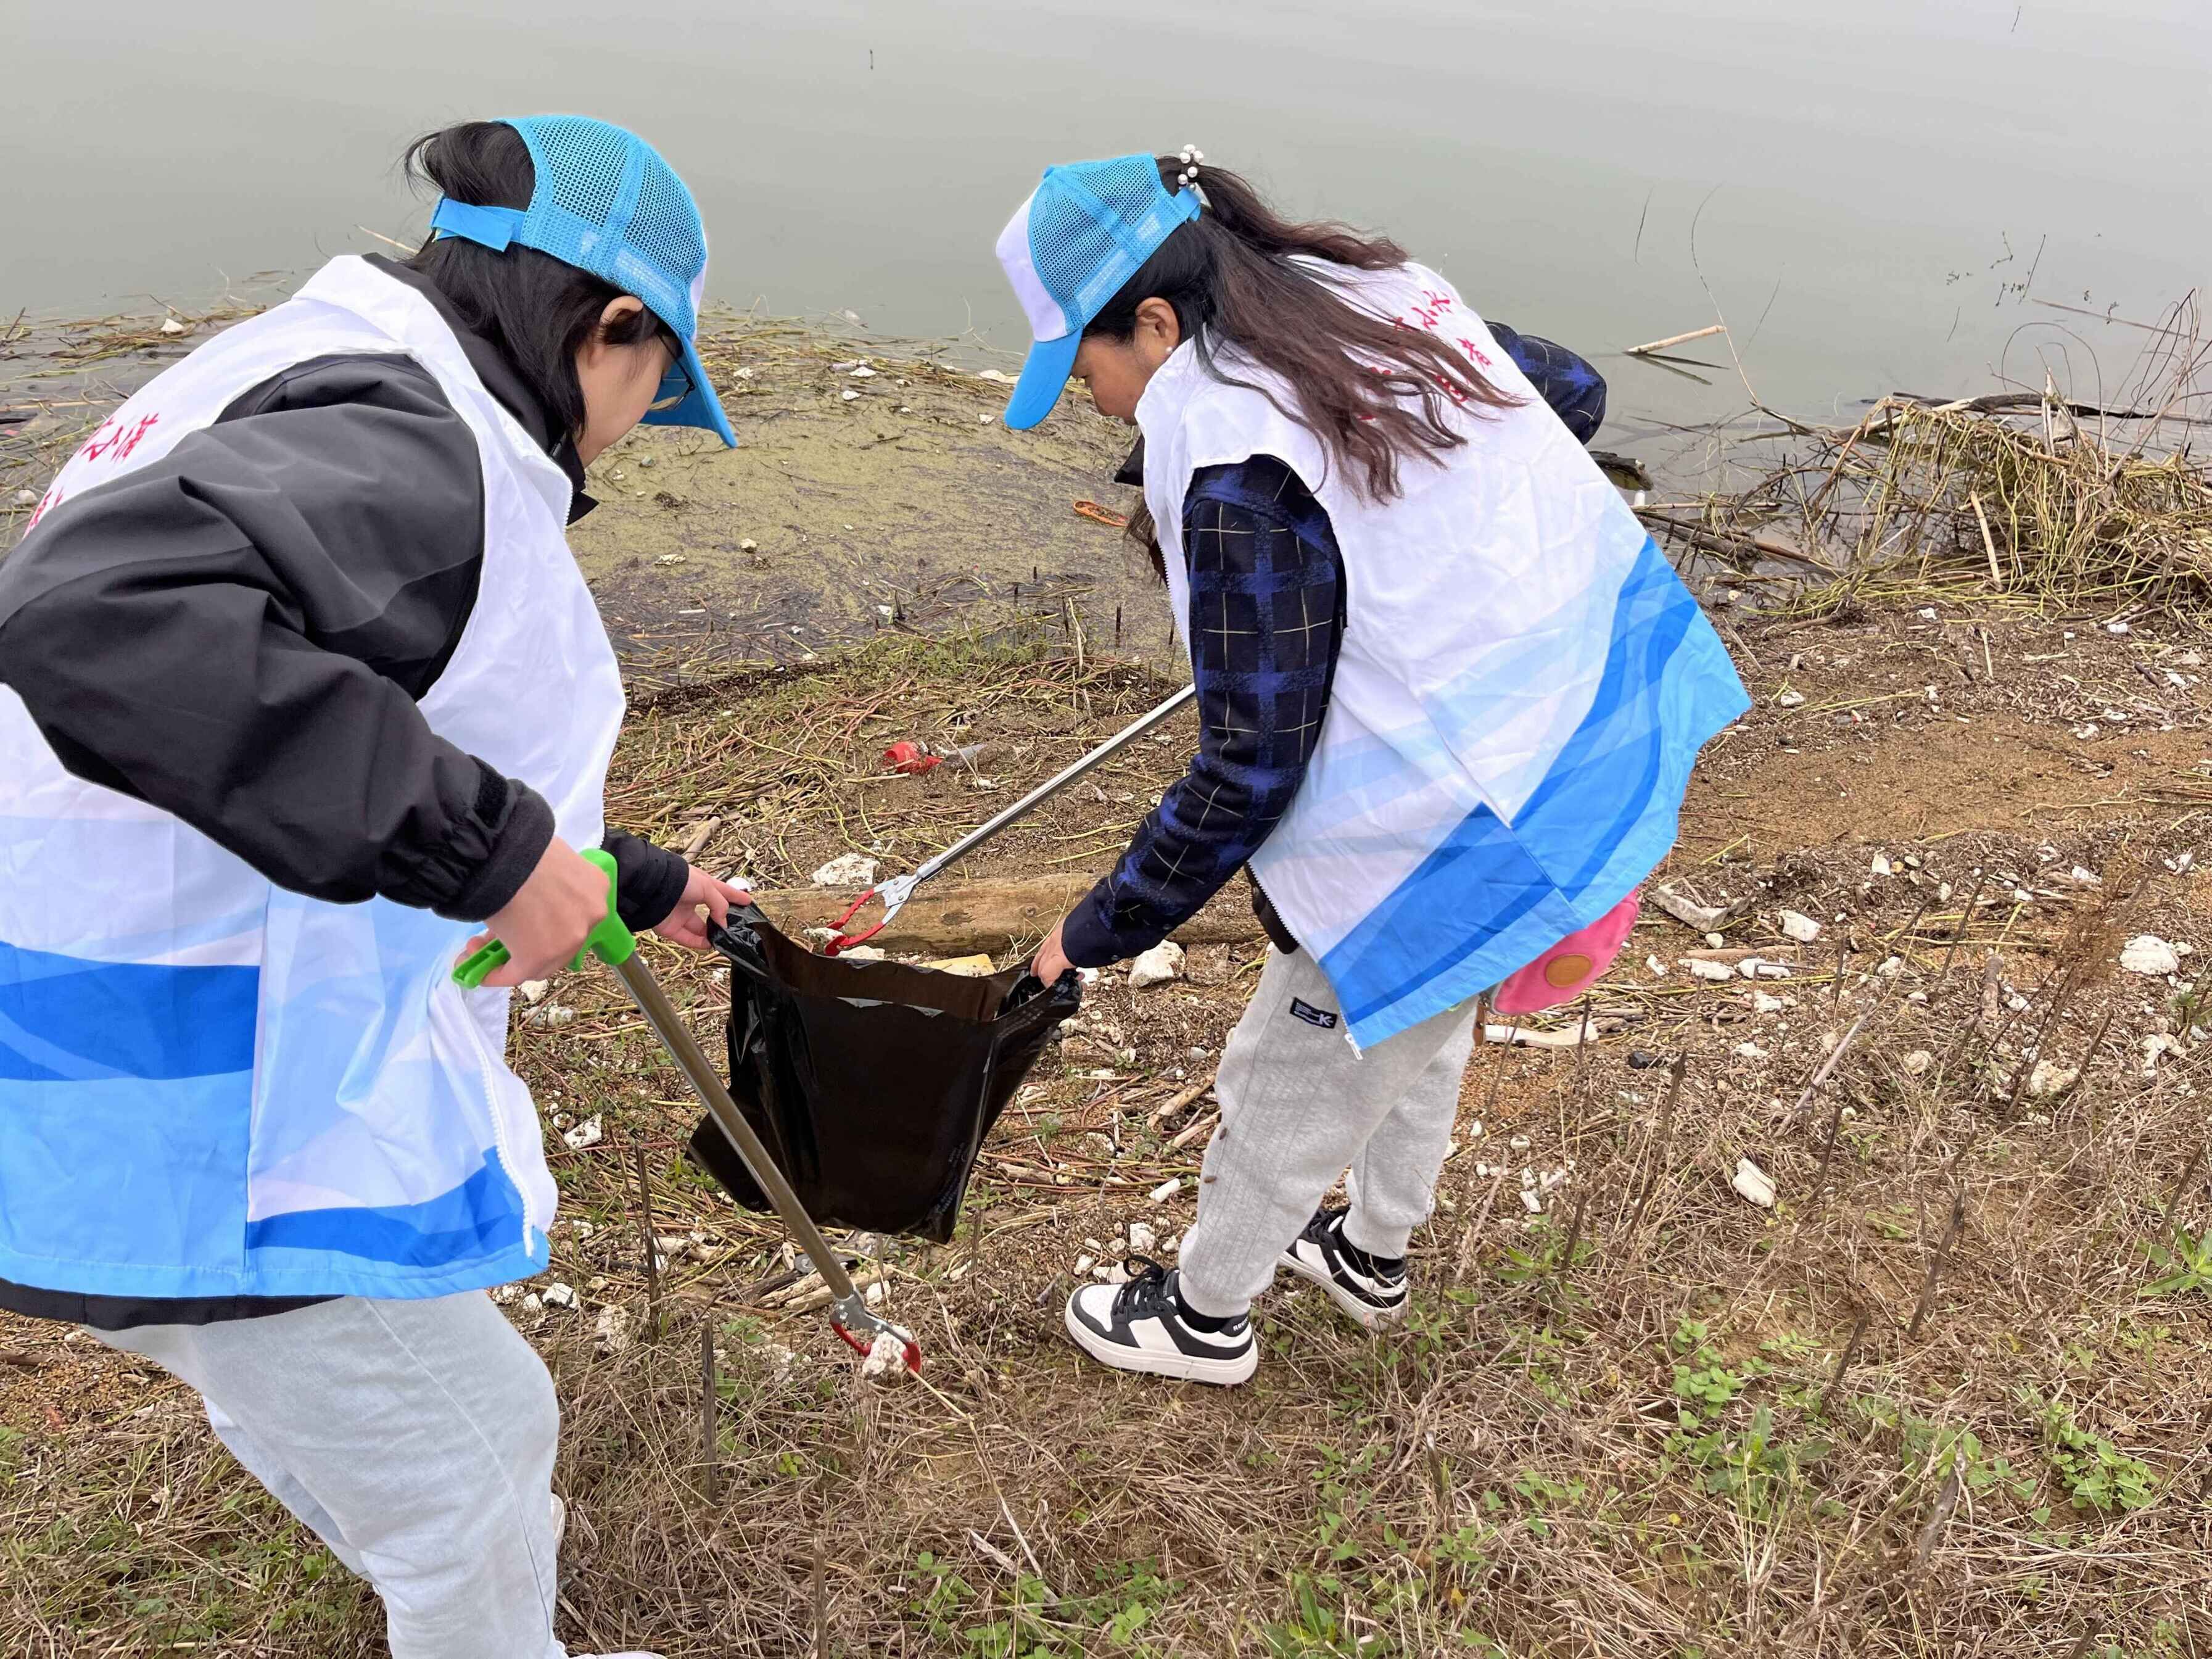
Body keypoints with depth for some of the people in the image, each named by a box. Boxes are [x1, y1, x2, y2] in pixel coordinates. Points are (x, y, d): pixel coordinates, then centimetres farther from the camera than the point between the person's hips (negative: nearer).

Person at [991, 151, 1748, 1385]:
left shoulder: (1236, 460, -25)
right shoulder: (1389, 295, 1)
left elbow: (1254, 766, -23)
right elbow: (1573, 390, 17)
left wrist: (1102, 932, -11)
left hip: (1474, 833, -9)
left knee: (1291, 1084, 14)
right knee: (1419, 1020, 31)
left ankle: (1206, 1319, 39)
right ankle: (1375, 1255, 54)